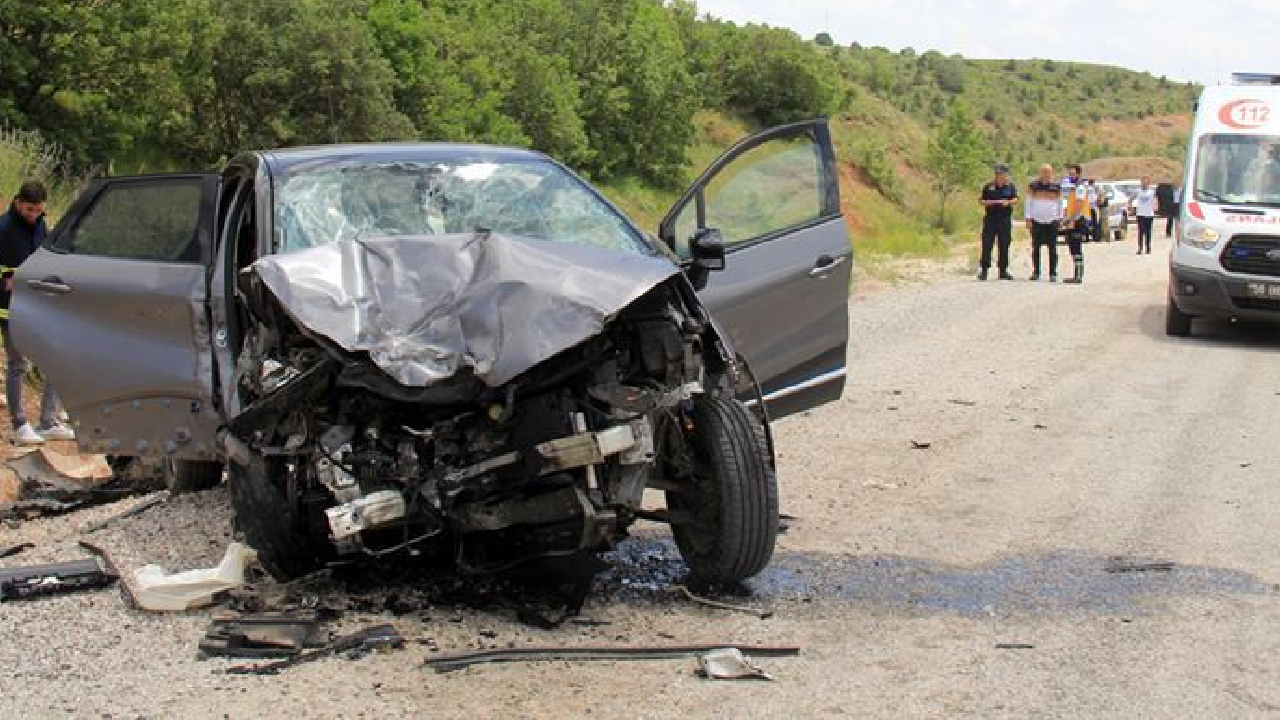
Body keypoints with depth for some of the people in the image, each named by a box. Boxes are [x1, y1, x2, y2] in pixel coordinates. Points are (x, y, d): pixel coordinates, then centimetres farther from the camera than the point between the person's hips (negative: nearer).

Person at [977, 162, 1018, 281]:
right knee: (987, 244, -5)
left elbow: (1015, 199, -2)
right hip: (990, 218, 0)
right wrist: (986, 203, -12)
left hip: (1005, 219, 0)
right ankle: (984, 270, -1)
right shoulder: (988, 187, 8)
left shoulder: (1010, 186, 7)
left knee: (1004, 245, 4)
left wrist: (1008, 202, -22)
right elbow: (982, 201, 10)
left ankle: (1003, 270, 12)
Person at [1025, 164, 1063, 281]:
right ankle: (1036, 272, 11)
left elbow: (1060, 204, 15)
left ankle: (1053, 273, 2)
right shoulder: (1034, 185, 5)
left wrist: (1060, 218, 9)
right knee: (1036, 248, 3)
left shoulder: (1057, 186, 8)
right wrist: (1029, 219, 0)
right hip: (1037, 220, 0)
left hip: (1052, 220, 0)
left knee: (1053, 249, -1)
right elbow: (1029, 202, 7)